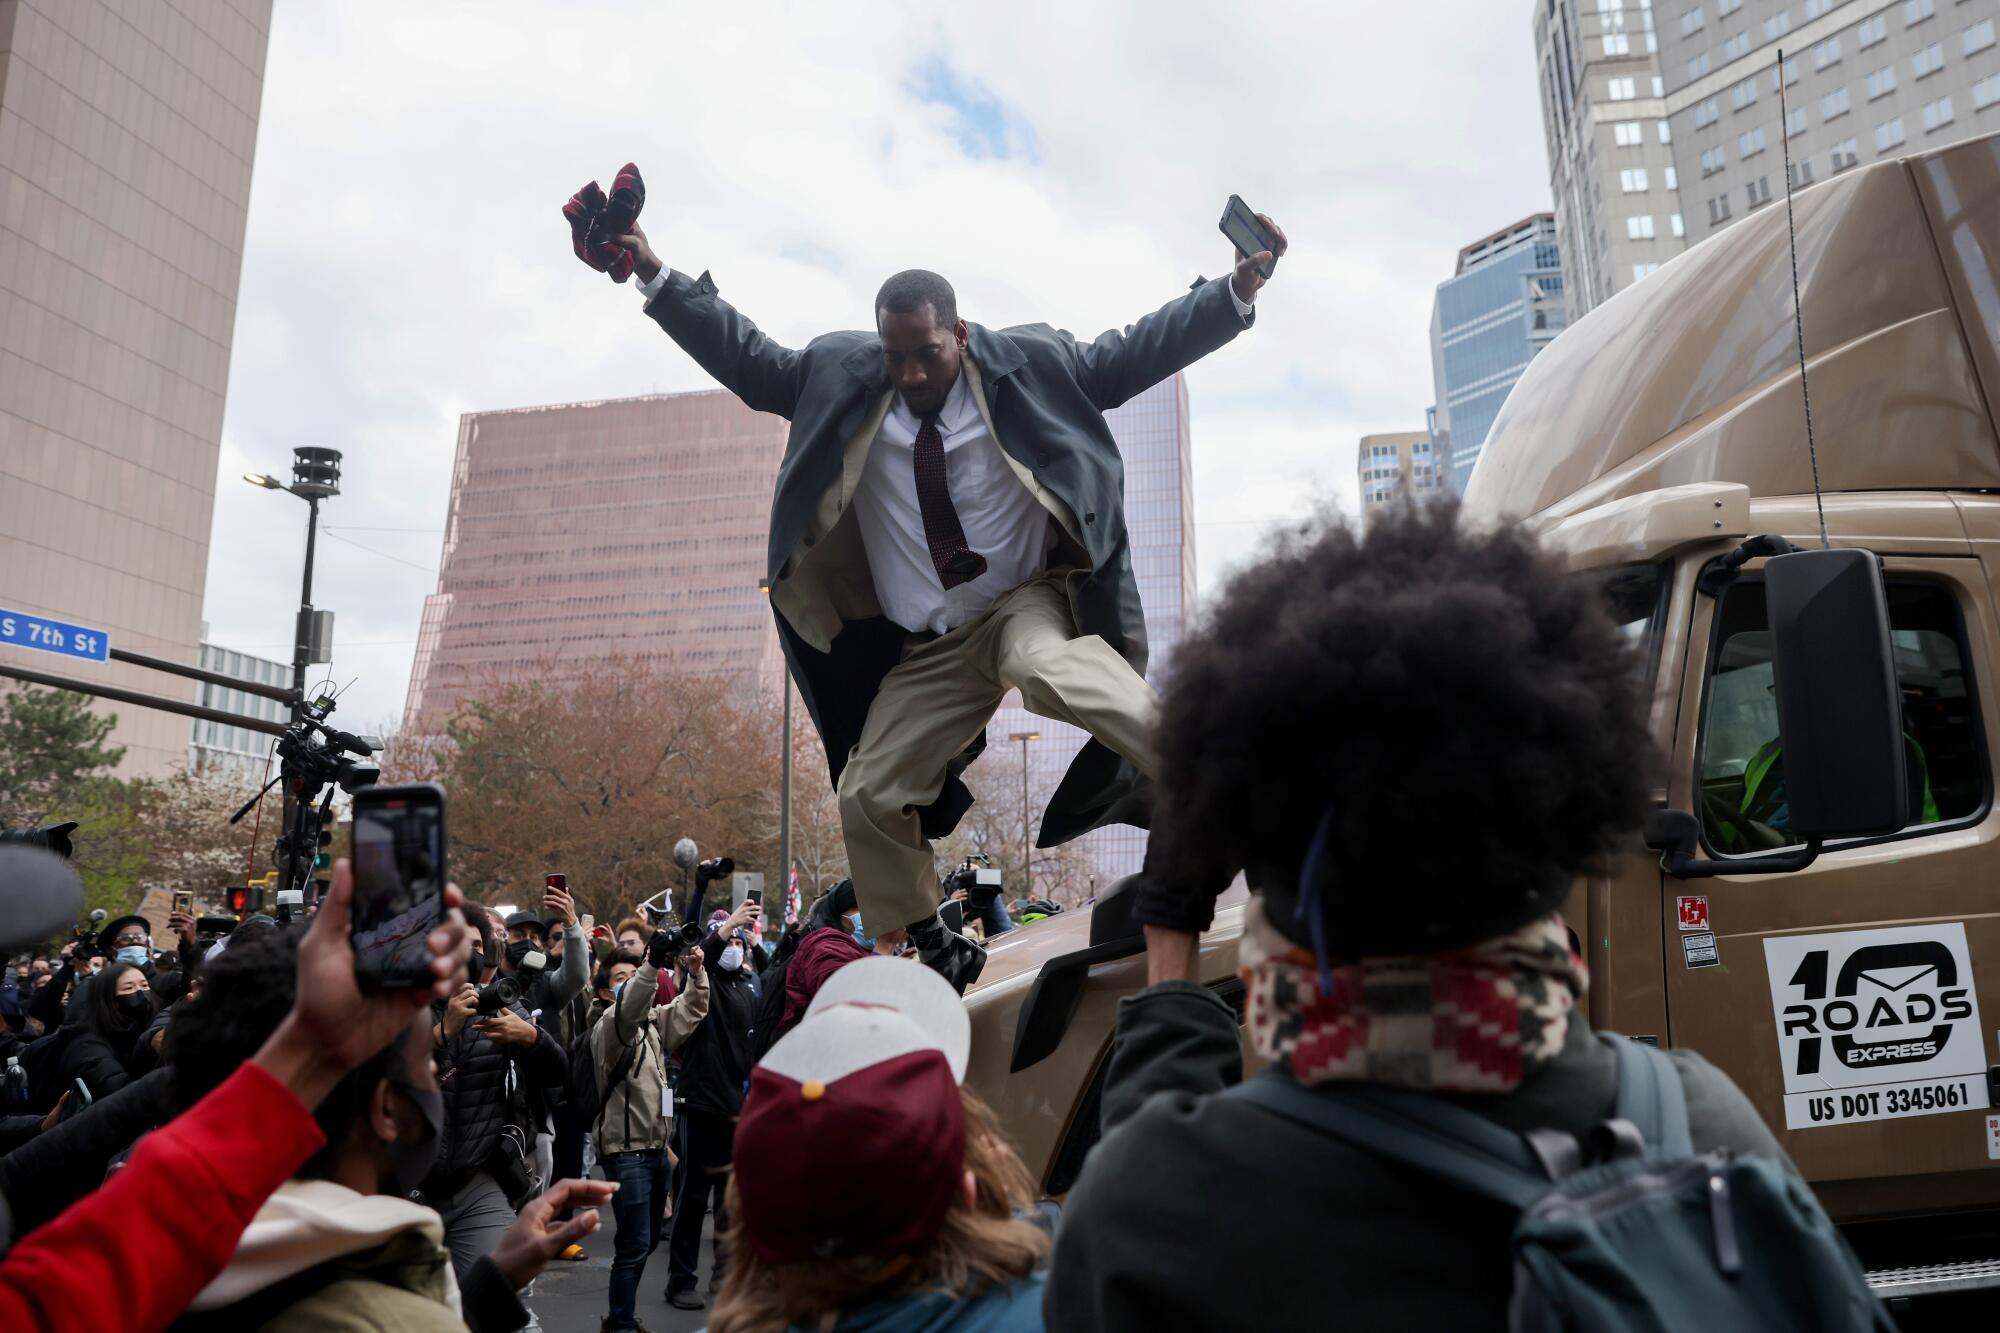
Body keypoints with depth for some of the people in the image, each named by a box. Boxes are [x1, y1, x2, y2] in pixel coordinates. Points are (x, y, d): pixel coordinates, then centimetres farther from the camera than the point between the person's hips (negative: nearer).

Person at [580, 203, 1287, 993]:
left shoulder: (1029, 362, -2)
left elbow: (1132, 353, 0)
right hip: (928, 649, 4)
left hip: (1027, 602, -4)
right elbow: (746, 358, 11)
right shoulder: (840, 374, 4)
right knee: (869, 794, 1)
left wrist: (1235, 292, -6)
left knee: (1052, 668, -40)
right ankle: (928, 953, 20)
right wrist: (657, 280, 6)